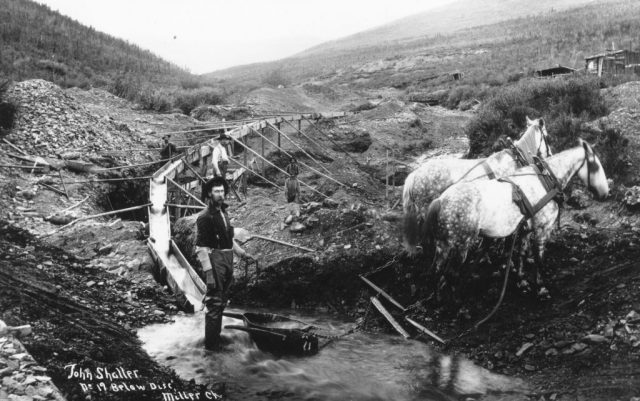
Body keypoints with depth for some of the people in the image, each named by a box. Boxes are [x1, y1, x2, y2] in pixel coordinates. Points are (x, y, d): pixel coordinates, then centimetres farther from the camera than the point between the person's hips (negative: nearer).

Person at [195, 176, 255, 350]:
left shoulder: (223, 213, 14)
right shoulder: (205, 216, -12)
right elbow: (201, 247, -17)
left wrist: (242, 253, 16)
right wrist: (208, 272, -22)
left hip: (227, 260, 8)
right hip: (214, 260, -8)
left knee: (221, 301, 17)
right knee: (214, 303, -4)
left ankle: (216, 335, 31)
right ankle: (211, 344, 5)